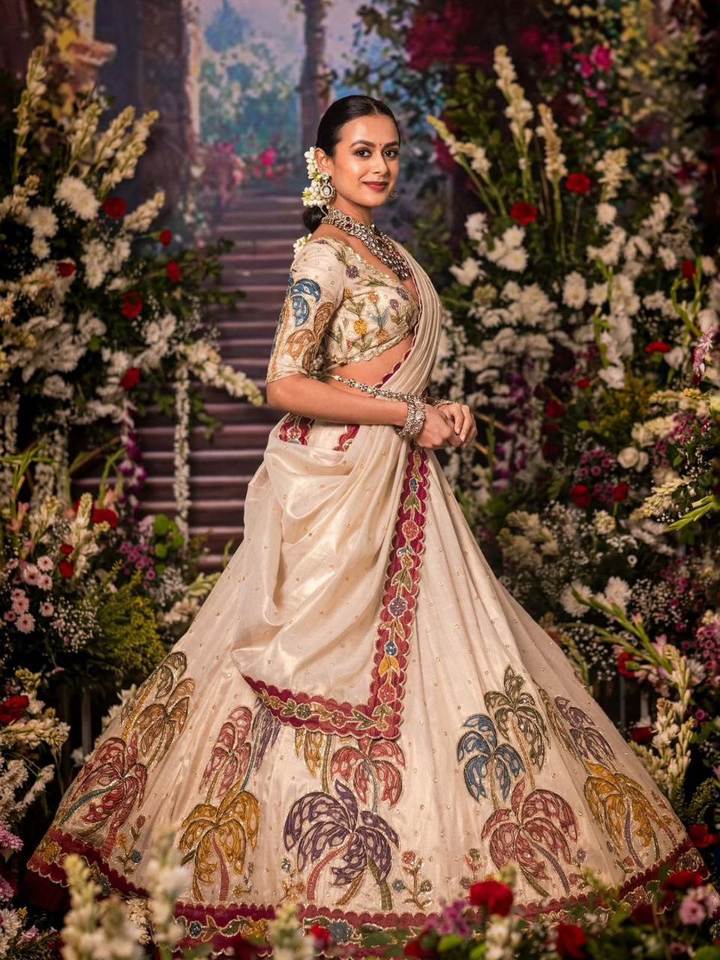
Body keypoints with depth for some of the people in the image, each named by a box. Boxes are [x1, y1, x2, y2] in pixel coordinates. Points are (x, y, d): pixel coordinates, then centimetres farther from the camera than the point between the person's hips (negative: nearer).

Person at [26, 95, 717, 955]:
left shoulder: (384, 248, 15)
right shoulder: (325, 254, -12)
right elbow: (286, 386, -20)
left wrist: (432, 411, 5)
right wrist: (410, 416, -16)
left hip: (395, 474, 9)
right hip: (336, 478, -9)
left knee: (418, 645, 9)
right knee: (334, 653, -4)